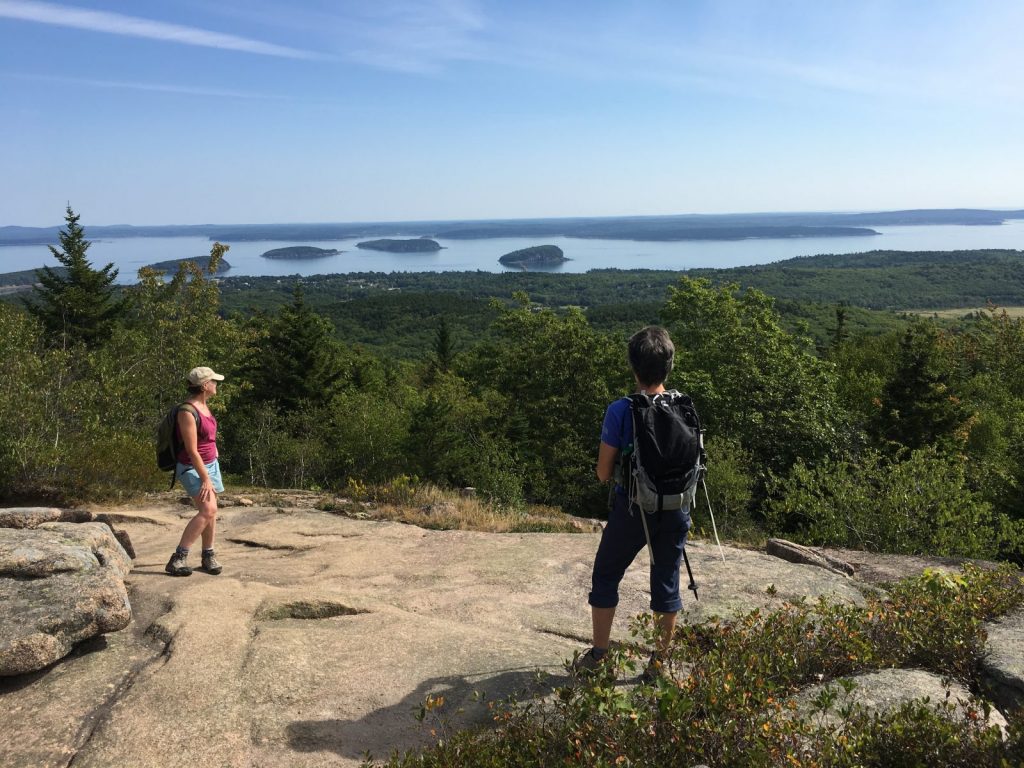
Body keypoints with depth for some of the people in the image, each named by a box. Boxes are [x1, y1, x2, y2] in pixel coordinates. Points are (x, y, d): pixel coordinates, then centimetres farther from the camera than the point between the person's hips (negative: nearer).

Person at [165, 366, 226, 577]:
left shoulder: (204, 405, 6)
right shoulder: (187, 412, -21)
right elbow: (192, 451, -21)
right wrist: (206, 479, -19)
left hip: (210, 464, 9)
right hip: (192, 467, -9)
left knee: (211, 512, 9)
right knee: (208, 509, -20)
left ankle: (208, 556, 19)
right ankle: (178, 558, -17)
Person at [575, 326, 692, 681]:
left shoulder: (620, 411, -16)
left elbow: (603, 473, -11)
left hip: (632, 510, -3)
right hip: (675, 511, 3)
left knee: (605, 578, 16)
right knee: (667, 585, 14)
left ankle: (598, 657, 24)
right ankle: (659, 664, 24)